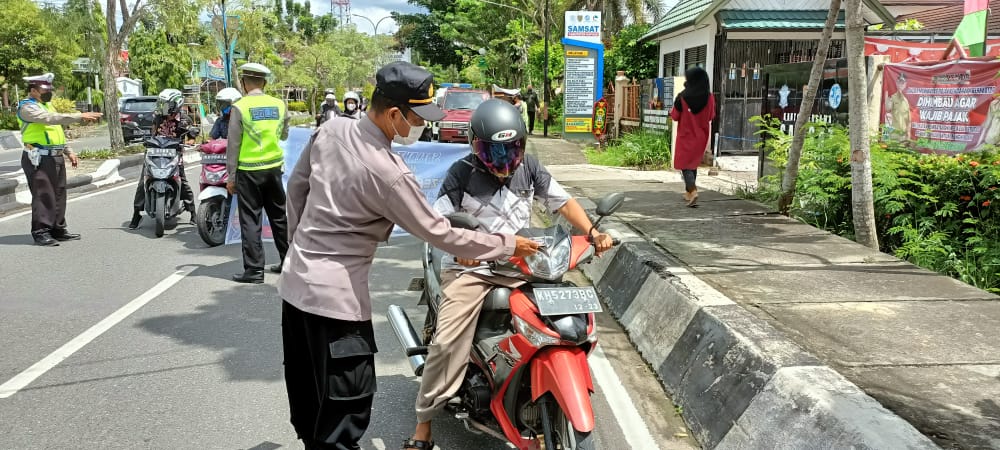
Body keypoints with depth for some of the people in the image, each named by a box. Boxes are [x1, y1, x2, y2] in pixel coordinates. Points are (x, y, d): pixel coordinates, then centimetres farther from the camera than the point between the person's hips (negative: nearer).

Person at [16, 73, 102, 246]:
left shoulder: (47, 105, 20)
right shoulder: (28, 107, -10)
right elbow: (51, 118, -26)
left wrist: (69, 151, 20)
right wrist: (80, 116, -31)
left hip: (56, 157, 9)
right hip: (39, 158, -9)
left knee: (59, 194, 11)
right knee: (43, 195, -9)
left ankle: (58, 229, 18)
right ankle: (41, 232, -4)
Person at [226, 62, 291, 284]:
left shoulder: (239, 107, -10)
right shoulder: (279, 105, 2)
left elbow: (233, 145, -8)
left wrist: (231, 176, -3)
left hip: (249, 171, -4)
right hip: (274, 168, 4)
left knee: (250, 220, 2)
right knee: (279, 216, 16)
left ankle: (254, 269, 2)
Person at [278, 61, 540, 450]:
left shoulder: (330, 130, -2)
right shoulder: (388, 174, -24)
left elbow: (296, 187, 12)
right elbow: (440, 234, -16)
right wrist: (508, 245, -6)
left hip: (296, 280, 9)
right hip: (336, 297, -9)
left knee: (308, 398, 22)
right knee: (346, 409, 1)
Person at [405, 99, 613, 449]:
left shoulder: (529, 167, 5)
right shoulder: (462, 173, -6)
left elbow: (562, 202, 10)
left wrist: (592, 232, -6)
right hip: (471, 267, -3)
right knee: (447, 342, -16)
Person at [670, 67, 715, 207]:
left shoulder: (682, 97, -17)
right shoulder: (709, 97, -8)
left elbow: (675, 117, -8)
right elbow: (711, 117, 3)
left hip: (685, 136, -4)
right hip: (701, 137, 4)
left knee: (685, 165, 2)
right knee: (693, 164, 21)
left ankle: (693, 190, -20)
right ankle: (688, 192, 30)